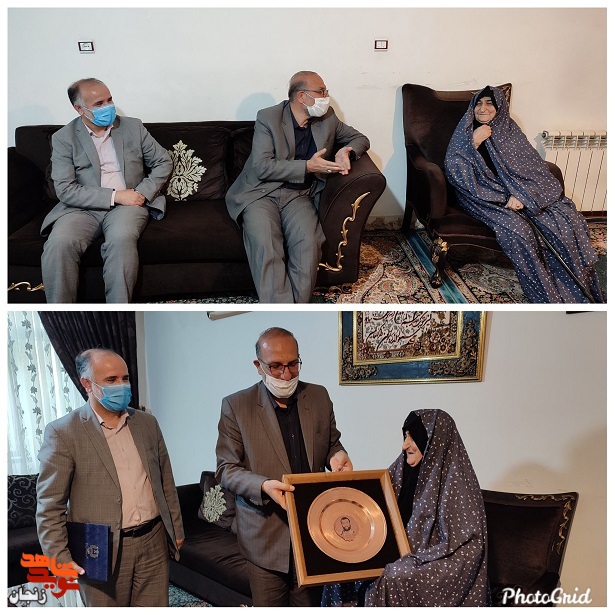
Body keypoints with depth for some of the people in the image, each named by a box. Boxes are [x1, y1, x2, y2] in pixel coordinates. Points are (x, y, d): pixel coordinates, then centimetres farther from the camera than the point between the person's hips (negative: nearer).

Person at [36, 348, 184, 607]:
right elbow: (49, 504, -8)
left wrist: (176, 528, 13)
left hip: (154, 542, 4)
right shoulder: (63, 432, -9)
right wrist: (59, 556, -13)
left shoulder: (147, 423, 6)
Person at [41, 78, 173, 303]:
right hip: (82, 208, 0)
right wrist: (114, 196, -15)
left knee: (121, 238, -35)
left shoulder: (133, 127, 9)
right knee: (59, 242, -31)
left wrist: (144, 192, -3)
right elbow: (65, 190, -6)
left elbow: (163, 162, 14)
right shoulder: (63, 138, 3)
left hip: (127, 205, 0)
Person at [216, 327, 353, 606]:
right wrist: (263, 486, -24)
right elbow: (226, 468, -7)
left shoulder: (319, 397, 3)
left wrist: (337, 455, -8)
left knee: (310, 603, 15)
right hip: (266, 535, -3)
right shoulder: (235, 406, -8)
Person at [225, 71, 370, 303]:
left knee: (308, 243, -30)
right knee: (266, 247, -32)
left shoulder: (327, 118, 10)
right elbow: (262, 167, -11)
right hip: (261, 193, -3)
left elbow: (360, 139, 20)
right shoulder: (268, 118, -3)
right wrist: (308, 166, -18)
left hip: (299, 195, 3)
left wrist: (347, 151, -4)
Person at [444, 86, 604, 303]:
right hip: (483, 195, -3)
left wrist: (520, 195, -18)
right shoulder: (465, 133, 5)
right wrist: (473, 143, -19)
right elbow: (452, 170, -9)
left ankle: (578, 292, -7)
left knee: (569, 221, -18)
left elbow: (533, 167, 0)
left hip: (519, 193, 3)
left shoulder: (509, 130, 10)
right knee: (517, 229, -33)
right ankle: (549, 295, -21)